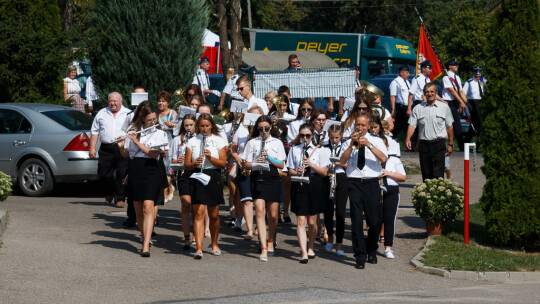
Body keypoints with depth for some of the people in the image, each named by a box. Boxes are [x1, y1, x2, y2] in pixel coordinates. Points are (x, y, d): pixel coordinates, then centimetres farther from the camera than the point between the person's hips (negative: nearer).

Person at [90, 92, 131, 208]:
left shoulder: (128, 114, 10)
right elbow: (94, 132, 15)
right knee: (104, 174, 2)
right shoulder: (101, 114, 16)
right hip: (106, 149, 2)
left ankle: (120, 198, 3)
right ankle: (109, 194, 27)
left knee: (122, 175, -6)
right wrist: (92, 148, 7)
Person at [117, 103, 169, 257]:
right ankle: (145, 238, 25)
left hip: (151, 170, -3)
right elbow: (126, 155, 14)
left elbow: (154, 153, -10)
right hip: (135, 170, 3)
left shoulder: (159, 134, 3)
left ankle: (146, 246, -20)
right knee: (138, 210, 7)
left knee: (148, 208, -14)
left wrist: (137, 142, -12)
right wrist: (121, 146, -7)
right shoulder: (133, 131, 10)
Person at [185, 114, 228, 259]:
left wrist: (210, 157, -17)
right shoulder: (192, 141, 7)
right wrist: (195, 163, -17)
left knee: (214, 215, 9)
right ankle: (199, 249, -16)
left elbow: (223, 163, -2)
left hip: (213, 178, 0)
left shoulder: (219, 141, 5)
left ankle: (214, 244, 31)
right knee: (199, 213, -10)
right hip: (197, 178, 0)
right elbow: (187, 165, 4)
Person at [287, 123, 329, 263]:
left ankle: (310, 248, 30)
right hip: (299, 186, 0)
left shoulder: (319, 150, 4)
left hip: (314, 185, 0)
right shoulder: (294, 150, 8)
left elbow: (324, 172, 1)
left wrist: (312, 164, -15)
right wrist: (297, 172, -13)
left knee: (312, 222, 7)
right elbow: (290, 170, 9)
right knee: (301, 221, -8)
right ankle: (304, 253, -12)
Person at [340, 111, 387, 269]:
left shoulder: (376, 141, 12)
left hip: (372, 184, 0)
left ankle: (371, 251, 24)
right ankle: (360, 256, -6)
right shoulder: (349, 142, 13)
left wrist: (369, 145, -15)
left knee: (375, 221, 1)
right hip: (355, 183, 0)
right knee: (356, 220, -9)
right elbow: (342, 160, -2)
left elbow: (383, 158, -5)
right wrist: (352, 144, -13)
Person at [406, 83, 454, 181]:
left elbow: (449, 126, 10)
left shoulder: (444, 107, 7)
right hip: (424, 144, 2)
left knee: (438, 174, -11)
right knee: (426, 174, 5)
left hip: (439, 144, -2)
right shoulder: (418, 109, 9)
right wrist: (408, 139, -16)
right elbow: (412, 125, 1)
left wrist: (450, 144, 7)